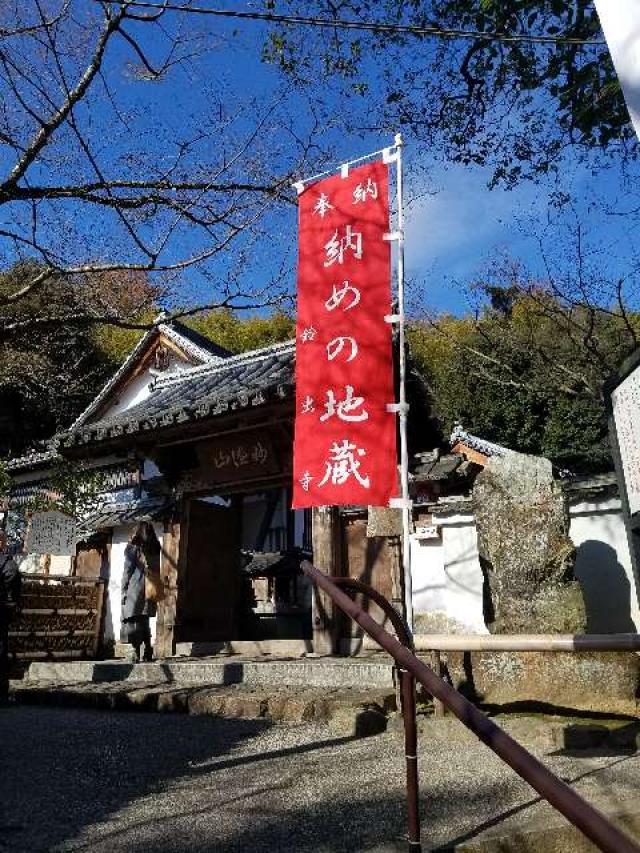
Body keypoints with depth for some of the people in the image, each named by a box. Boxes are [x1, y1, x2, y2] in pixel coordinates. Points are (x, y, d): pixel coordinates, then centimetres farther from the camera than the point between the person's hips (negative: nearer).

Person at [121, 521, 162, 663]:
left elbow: (128, 571, -5)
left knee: (133, 621, 0)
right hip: (150, 591, 5)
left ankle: (136, 652, -4)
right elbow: (157, 570, 10)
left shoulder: (133, 548, -4)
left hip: (135, 588, -5)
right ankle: (148, 648, 11)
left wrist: (124, 591, 0)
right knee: (144, 621, 16)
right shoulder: (156, 549, 9)